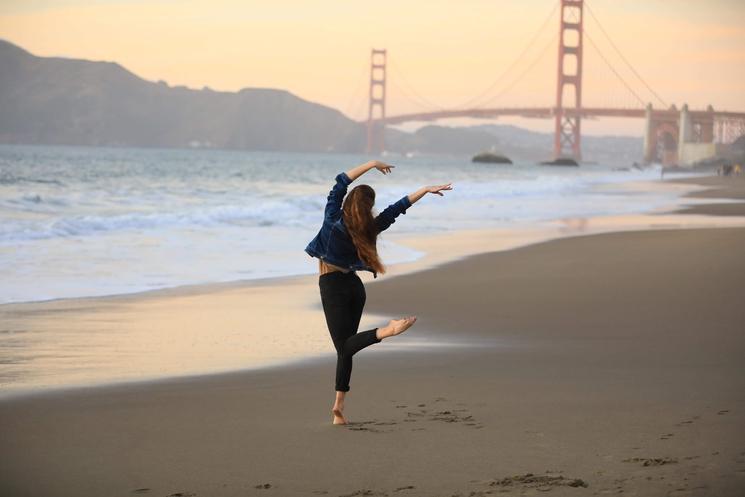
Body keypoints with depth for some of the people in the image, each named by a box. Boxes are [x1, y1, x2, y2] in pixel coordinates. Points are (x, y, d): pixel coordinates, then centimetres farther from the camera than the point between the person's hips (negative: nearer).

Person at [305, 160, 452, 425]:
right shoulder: (368, 229, -6)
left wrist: (371, 165, 3)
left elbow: (340, 182, -3)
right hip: (354, 286, 4)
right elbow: (397, 208, -3)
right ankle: (339, 404, 6)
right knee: (345, 347, 9)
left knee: (344, 346, -11)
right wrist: (425, 190, 1)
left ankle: (385, 330, -37)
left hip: (332, 286, -4)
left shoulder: (333, 219, -11)